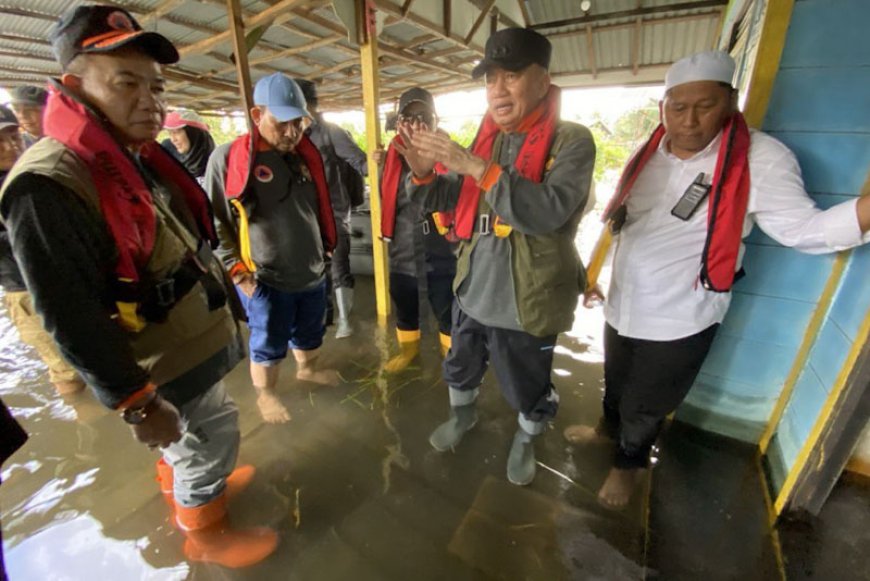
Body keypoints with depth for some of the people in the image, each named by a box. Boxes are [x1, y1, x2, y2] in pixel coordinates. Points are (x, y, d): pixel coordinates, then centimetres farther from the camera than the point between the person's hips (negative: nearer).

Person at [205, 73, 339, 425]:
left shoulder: (307, 154, 5)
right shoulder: (227, 158, -11)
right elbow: (215, 223, -8)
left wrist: (327, 245, 14)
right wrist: (237, 271, -13)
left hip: (313, 272, 5)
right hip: (266, 279, -5)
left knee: (310, 332, 23)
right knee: (269, 344, 14)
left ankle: (307, 369, 51)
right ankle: (265, 395, 39)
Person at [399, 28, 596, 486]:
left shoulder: (571, 141, -11)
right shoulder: (486, 139, 5)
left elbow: (548, 211, -28)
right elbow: (446, 200, 5)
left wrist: (474, 167, -32)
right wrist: (424, 173, -15)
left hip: (526, 303, -4)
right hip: (472, 291, 5)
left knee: (528, 388, 18)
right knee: (461, 367, 25)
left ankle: (525, 440, 49)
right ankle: (462, 414, 56)